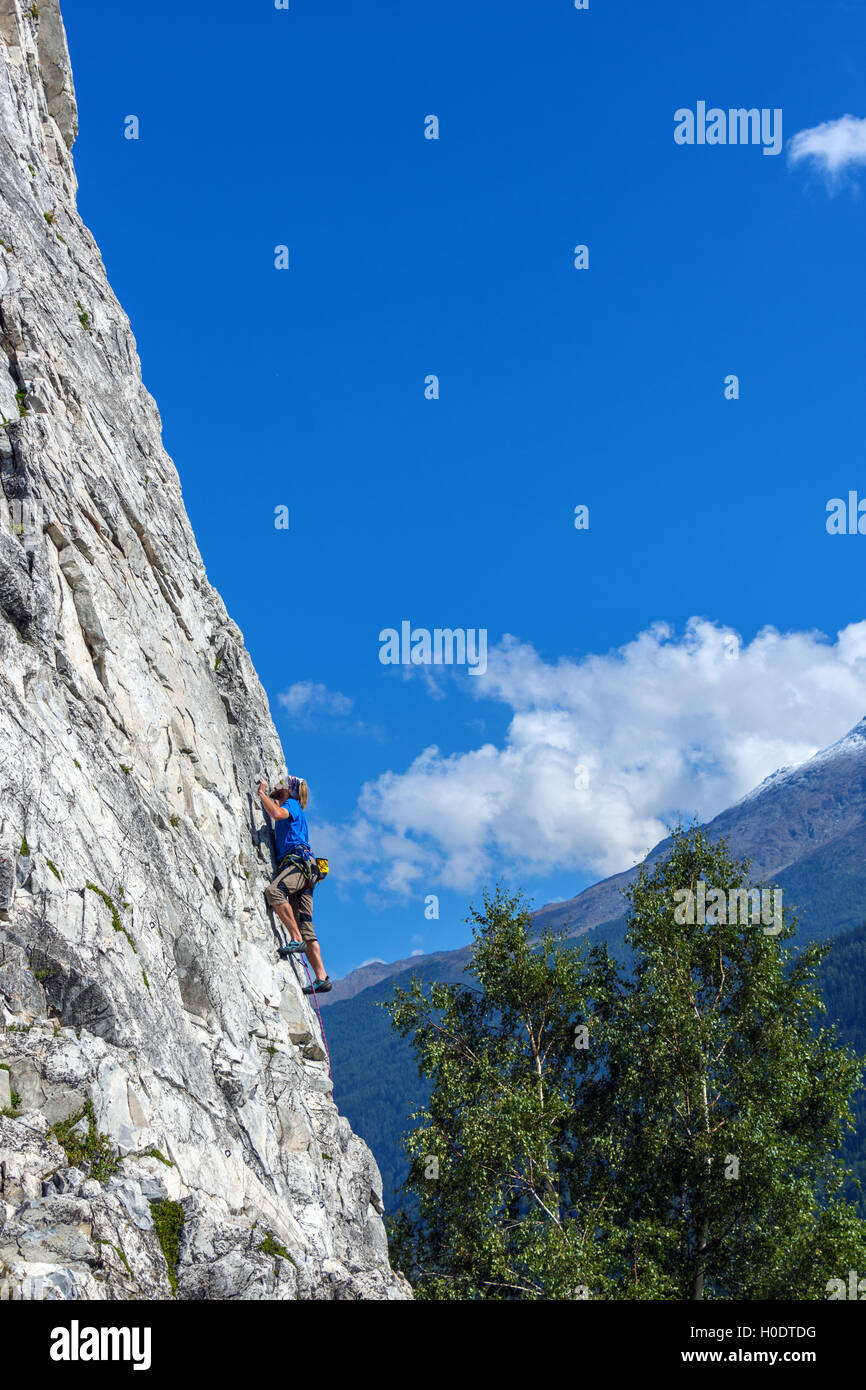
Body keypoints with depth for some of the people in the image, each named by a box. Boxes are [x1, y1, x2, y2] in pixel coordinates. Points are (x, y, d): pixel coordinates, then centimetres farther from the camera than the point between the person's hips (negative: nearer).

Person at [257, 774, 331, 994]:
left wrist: (262, 793, -6)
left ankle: (297, 939, -35)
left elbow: (277, 813, -18)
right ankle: (322, 977, -6)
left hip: (300, 862, -9)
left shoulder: (292, 804, 5)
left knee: (273, 891, -35)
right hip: (295, 868, 9)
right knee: (305, 927, 0)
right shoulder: (288, 814, 31)